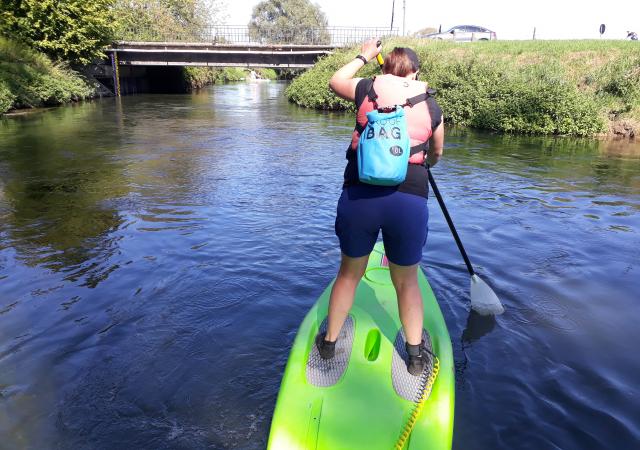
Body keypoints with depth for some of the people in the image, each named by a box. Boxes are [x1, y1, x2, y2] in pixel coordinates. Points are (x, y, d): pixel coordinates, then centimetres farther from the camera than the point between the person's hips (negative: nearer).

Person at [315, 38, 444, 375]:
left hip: (358, 195, 1)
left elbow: (335, 82, 28)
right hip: (409, 200, 0)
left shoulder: (368, 89, 7)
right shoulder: (431, 106, 9)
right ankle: (415, 355, 31)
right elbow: (436, 153, 26)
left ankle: (329, 342, 35)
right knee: (407, 281, 18)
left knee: (349, 274, 20)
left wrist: (363, 57, 41)